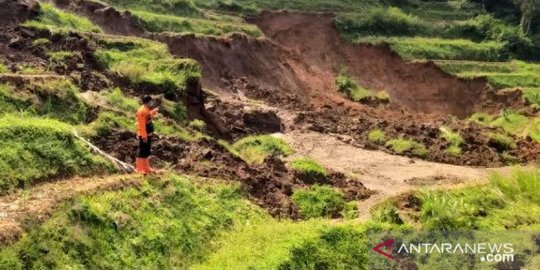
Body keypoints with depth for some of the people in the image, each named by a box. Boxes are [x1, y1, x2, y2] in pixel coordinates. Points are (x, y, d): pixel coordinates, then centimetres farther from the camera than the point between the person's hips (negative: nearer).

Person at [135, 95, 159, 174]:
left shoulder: (147, 109, 8)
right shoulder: (142, 111, -21)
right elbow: (141, 125, -23)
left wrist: (154, 111, 21)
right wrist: (144, 136, -23)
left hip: (149, 134, 10)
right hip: (144, 135, -10)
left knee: (147, 152, 16)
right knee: (142, 152, -2)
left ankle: (146, 168, 26)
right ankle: (139, 169, 6)